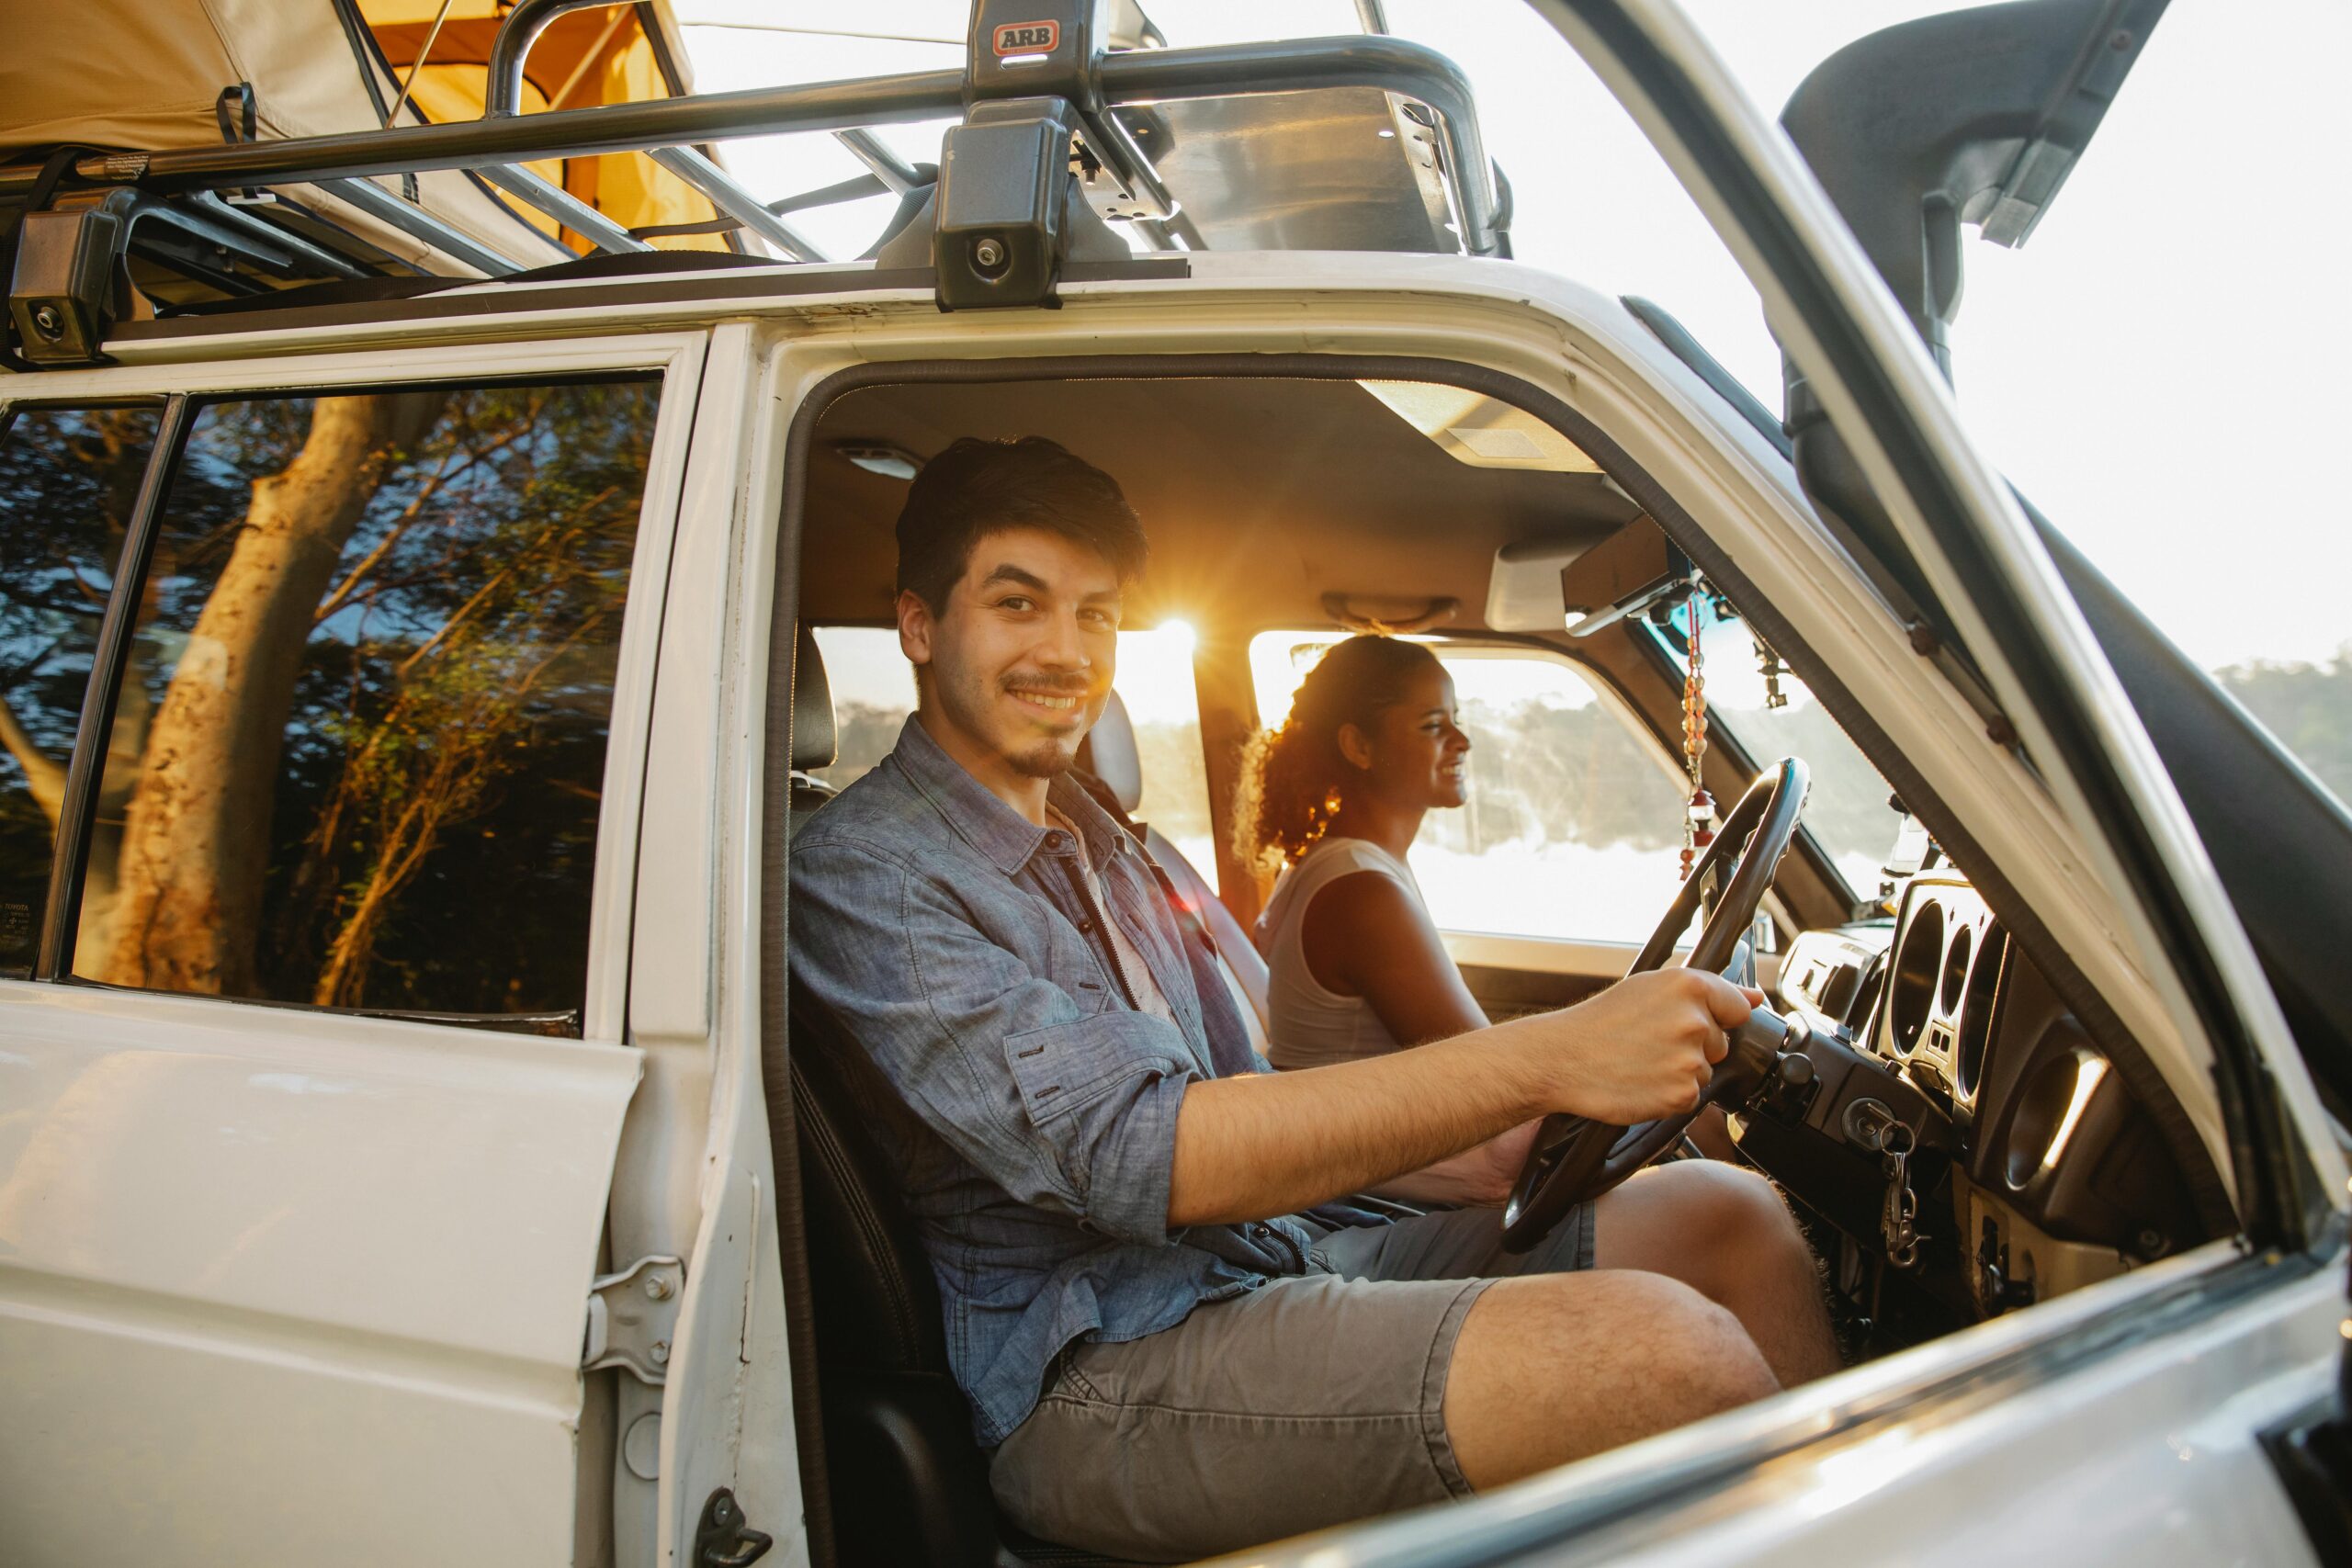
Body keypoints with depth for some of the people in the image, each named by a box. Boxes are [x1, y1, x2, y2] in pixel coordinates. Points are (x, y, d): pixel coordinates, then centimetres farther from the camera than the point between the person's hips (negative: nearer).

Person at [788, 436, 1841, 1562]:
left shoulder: (1096, 847, 20)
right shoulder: (859, 871, -10)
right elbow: (1135, 1159, -22)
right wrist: (1548, 1060, -25)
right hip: (1089, 1369, -8)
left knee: (1729, 1218, -1)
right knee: (1664, 1350, -27)